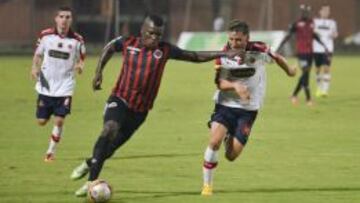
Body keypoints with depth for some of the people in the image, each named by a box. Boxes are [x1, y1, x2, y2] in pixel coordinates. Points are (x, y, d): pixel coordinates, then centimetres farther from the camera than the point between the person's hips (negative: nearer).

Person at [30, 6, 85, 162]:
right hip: (46, 86, 1)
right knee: (42, 121, 2)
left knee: (59, 120, -9)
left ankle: (51, 151, 10)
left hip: (65, 87, -1)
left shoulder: (77, 40, -5)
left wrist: (80, 66, -17)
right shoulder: (45, 35, -3)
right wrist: (35, 68, -7)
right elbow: (38, 54, 11)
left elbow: (81, 60, 5)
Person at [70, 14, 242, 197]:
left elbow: (195, 56, 3)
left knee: (111, 147, 5)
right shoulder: (128, 43, -4)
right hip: (119, 100, -2)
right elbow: (109, 48, 17)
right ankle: (92, 180, -23)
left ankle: (89, 164, 36)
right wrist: (99, 72, 7)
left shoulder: (165, 50, -3)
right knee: (110, 129, -29)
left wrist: (223, 54, -2)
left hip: (140, 110, 2)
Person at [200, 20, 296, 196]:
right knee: (214, 140, -22)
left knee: (231, 155, -4)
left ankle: (229, 138, 35)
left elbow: (276, 58, 9)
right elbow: (220, 82, -12)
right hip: (225, 104, 0)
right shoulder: (223, 54, -10)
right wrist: (235, 85, -33)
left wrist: (289, 71, 26)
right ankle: (207, 185, -5)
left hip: (248, 109, 0)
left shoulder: (259, 50, -12)